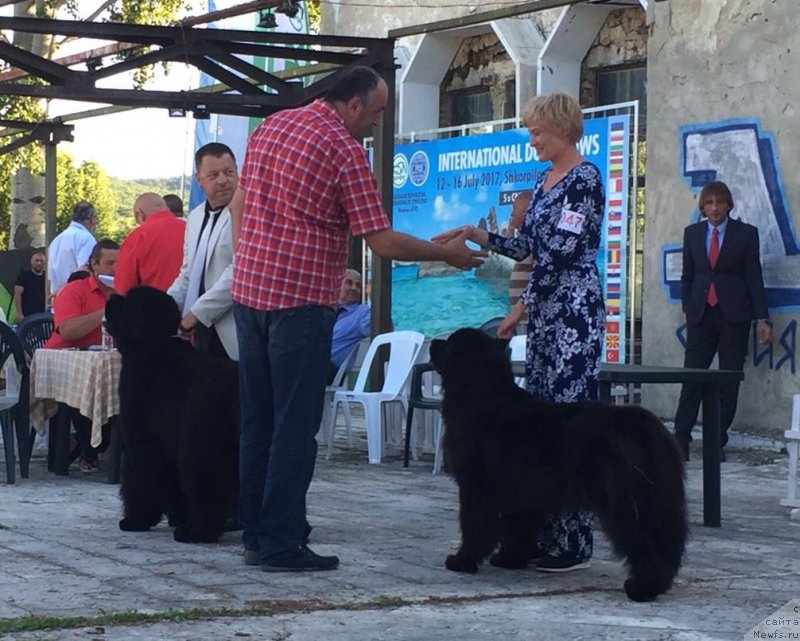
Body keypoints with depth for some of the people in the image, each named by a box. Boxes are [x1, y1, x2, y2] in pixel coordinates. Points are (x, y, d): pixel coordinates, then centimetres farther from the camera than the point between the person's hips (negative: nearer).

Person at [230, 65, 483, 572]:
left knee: (258, 420, 12)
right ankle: (281, 544, -2)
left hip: (249, 291, 8)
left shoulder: (270, 127, 13)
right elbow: (383, 243, -12)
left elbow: (239, 203, 20)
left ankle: (256, 537, 17)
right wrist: (448, 254, 0)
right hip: (301, 300, -8)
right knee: (295, 426, -3)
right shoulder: (345, 150, -11)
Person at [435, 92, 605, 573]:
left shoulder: (584, 179, -11)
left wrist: (522, 308, -14)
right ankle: (545, 532, 13)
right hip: (544, 315, 10)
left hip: (574, 312, -10)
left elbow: (562, 253, -16)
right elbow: (528, 247, 19)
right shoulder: (545, 180, 18)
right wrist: (477, 236, 9)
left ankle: (573, 544, -6)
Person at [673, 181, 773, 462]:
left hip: (734, 316, -2)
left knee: (729, 381, 1)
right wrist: (688, 308, 8)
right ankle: (681, 439, -1)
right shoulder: (692, 233, 9)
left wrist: (762, 318, -4)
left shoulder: (746, 234, 1)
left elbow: (754, 278, 0)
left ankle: (717, 442, 6)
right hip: (701, 314, 2)